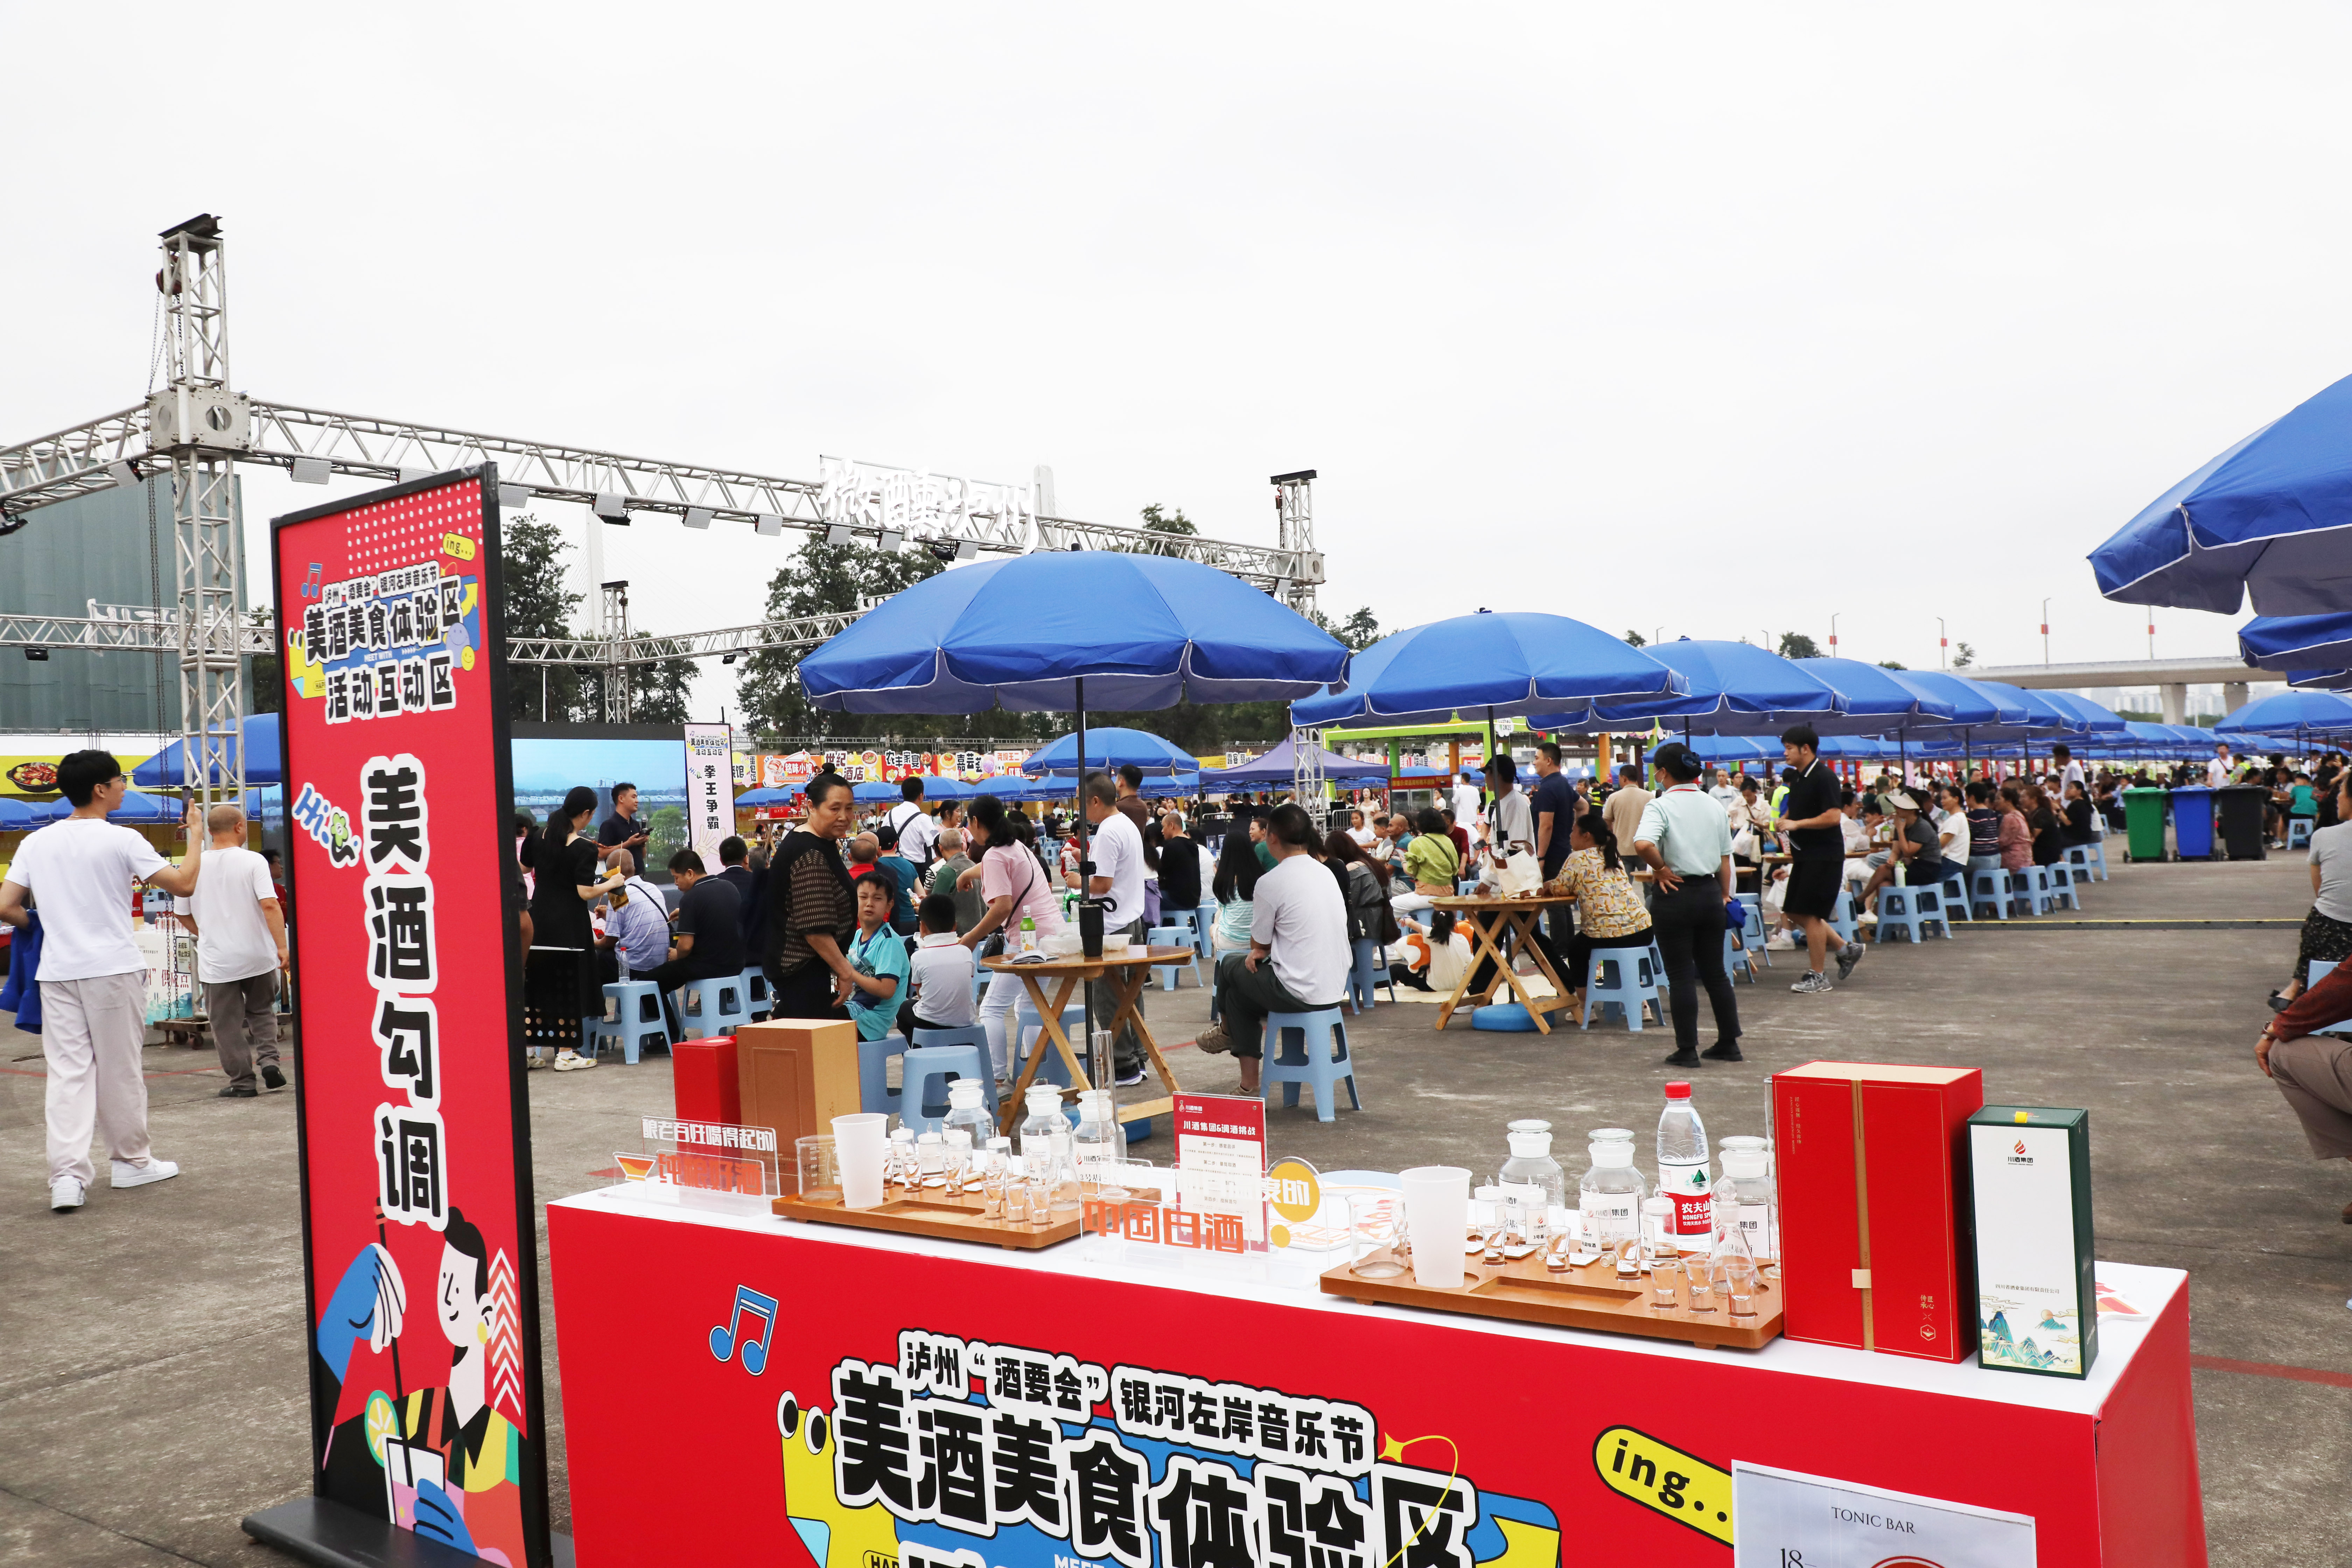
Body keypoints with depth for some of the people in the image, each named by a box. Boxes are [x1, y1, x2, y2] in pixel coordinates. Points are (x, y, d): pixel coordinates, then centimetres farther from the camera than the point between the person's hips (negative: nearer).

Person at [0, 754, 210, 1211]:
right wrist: (197, 832, 4)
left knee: (67, 1071, 3)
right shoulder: (121, 840, -8)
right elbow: (184, 884, -8)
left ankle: (67, 1173, -5)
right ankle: (131, 1160, 20)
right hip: (112, 968, -4)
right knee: (120, 1067, 7)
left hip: (57, 971, 4)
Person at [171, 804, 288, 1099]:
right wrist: (282, 946, -15)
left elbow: (182, 913, 11)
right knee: (262, 1010, 21)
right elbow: (270, 905, -18)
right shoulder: (253, 861, -8)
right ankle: (268, 1058, 3)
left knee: (227, 1023, 8)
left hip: (217, 961, 0)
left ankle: (242, 1082, 9)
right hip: (258, 956, 0)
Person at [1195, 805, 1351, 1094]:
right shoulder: (1326, 874, 8)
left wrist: (1261, 952, 18)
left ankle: (1227, 1029, 43)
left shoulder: (1270, 883, -15)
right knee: (1243, 986, 22)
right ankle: (1249, 1082, 22)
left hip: (1299, 992, -7)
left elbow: (1258, 944, -2)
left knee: (1231, 965, 14)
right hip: (1337, 987, 7)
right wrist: (1264, 950, 11)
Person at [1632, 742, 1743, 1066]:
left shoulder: (1660, 806, -12)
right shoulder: (1714, 806, 7)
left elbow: (1643, 844, -31)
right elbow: (1725, 858, 12)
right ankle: (1729, 1044, 19)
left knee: (1681, 975, 1)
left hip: (1675, 894, -5)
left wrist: (1660, 869, -15)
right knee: (1715, 971, 14)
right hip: (1710, 892, 6)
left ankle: (1687, 1050, 3)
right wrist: (1724, 895, 21)